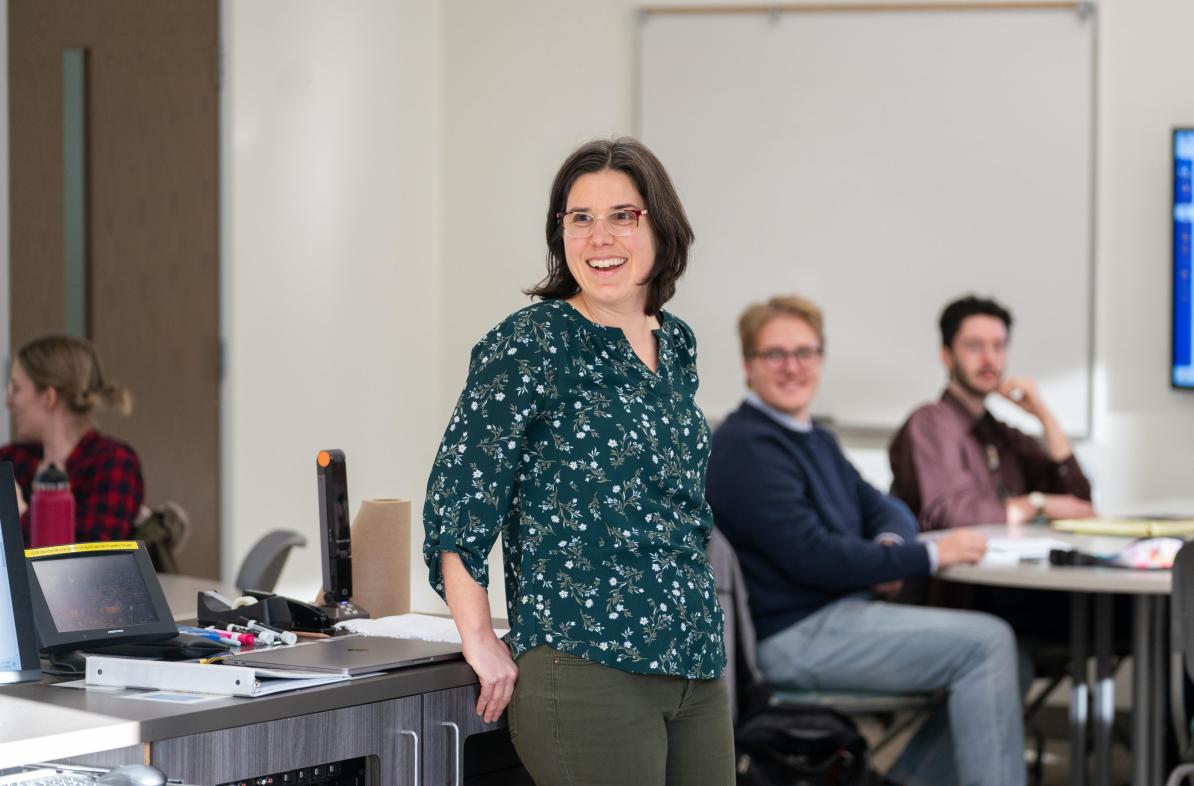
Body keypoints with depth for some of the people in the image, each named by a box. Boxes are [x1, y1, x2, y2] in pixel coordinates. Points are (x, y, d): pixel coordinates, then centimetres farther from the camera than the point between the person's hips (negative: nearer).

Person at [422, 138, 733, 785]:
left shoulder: (677, 345, 13)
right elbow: (458, 501, -11)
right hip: (587, 674, -7)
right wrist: (483, 645, -12)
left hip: (696, 670, 7)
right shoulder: (533, 342, -7)